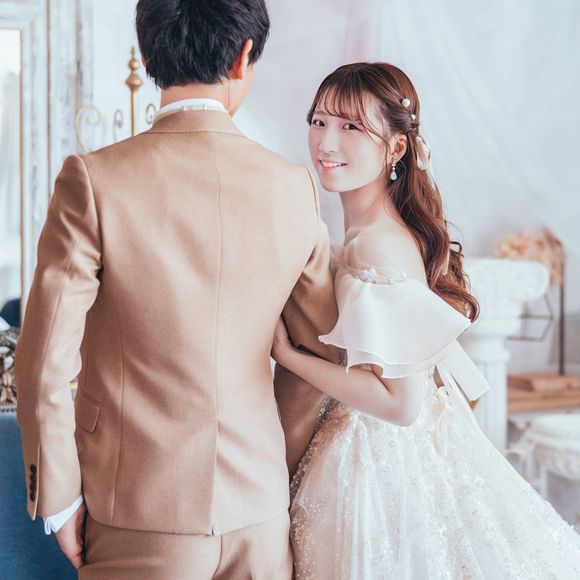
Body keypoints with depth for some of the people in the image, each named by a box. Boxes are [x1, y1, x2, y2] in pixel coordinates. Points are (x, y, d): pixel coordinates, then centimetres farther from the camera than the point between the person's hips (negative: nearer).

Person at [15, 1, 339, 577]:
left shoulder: (93, 180, -14)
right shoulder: (294, 186, -5)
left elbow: (45, 363, -13)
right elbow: (321, 347, 7)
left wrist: (59, 500, 1)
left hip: (139, 515, -2)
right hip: (259, 508, 3)